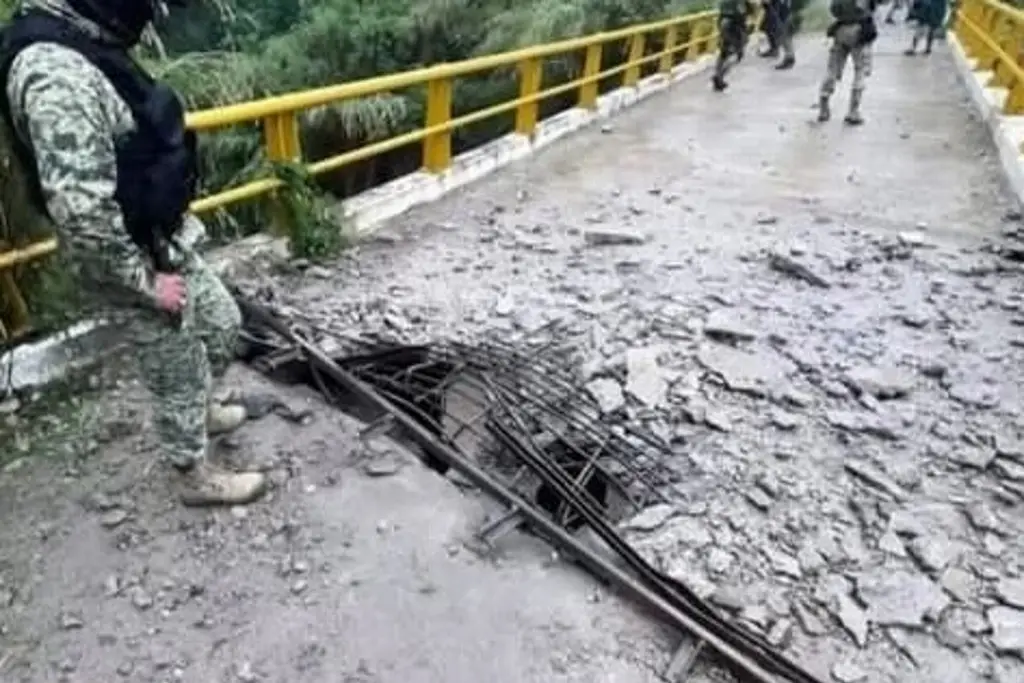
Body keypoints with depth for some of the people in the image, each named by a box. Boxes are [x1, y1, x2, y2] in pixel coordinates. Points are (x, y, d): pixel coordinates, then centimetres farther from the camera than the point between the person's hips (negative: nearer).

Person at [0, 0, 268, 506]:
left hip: (165, 244, 9)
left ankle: (199, 409, 49)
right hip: (128, 265, -9)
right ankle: (195, 476, 33)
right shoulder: (56, 71, -29)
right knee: (178, 375, 9)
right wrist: (147, 282, -20)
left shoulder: (81, 45, 3)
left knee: (223, 323, 25)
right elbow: (81, 213, -32)